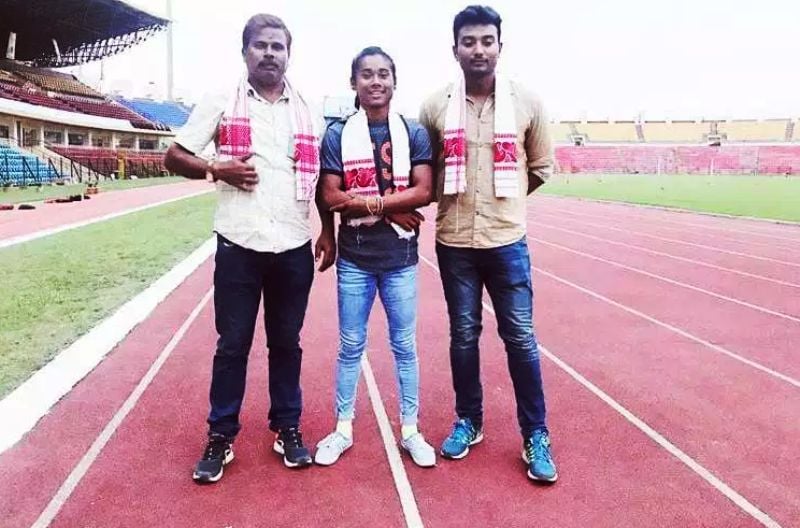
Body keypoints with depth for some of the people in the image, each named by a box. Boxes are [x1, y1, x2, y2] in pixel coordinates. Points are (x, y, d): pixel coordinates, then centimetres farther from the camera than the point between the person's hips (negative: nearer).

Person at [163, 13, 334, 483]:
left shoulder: (308, 112, 9)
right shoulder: (220, 104, 3)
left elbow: (322, 179, 14)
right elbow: (175, 157, 4)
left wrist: (329, 233, 7)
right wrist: (218, 170, -14)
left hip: (294, 248, 2)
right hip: (238, 247, -2)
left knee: (287, 342, 12)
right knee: (232, 345, 6)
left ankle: (288, 428, 26)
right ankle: (221, 436, 21)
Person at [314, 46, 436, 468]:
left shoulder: (413, 133, 1)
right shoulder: (338, 135, 1)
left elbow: (424, 192, -8)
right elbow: (330, 197, -6)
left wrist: (367, 202, -16)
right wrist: (391, 208, -14)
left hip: (400, 258, 0)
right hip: (354, 258, 0)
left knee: (404, 346, 10)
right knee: (350, 346, 11)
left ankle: (410, 430, 25)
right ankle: (342, 429, 26)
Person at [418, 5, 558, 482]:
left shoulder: (526, 103, -1)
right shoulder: (436, 107, 0)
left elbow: (541, 168, 9)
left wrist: (502, 198, 7)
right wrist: (458, 197, 4)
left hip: (507, 241, -1)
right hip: (453, 242, 1)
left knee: (521, 337, 4)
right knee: (464, 335, 11)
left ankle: (536, 436, 19)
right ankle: (469, 422, 29)